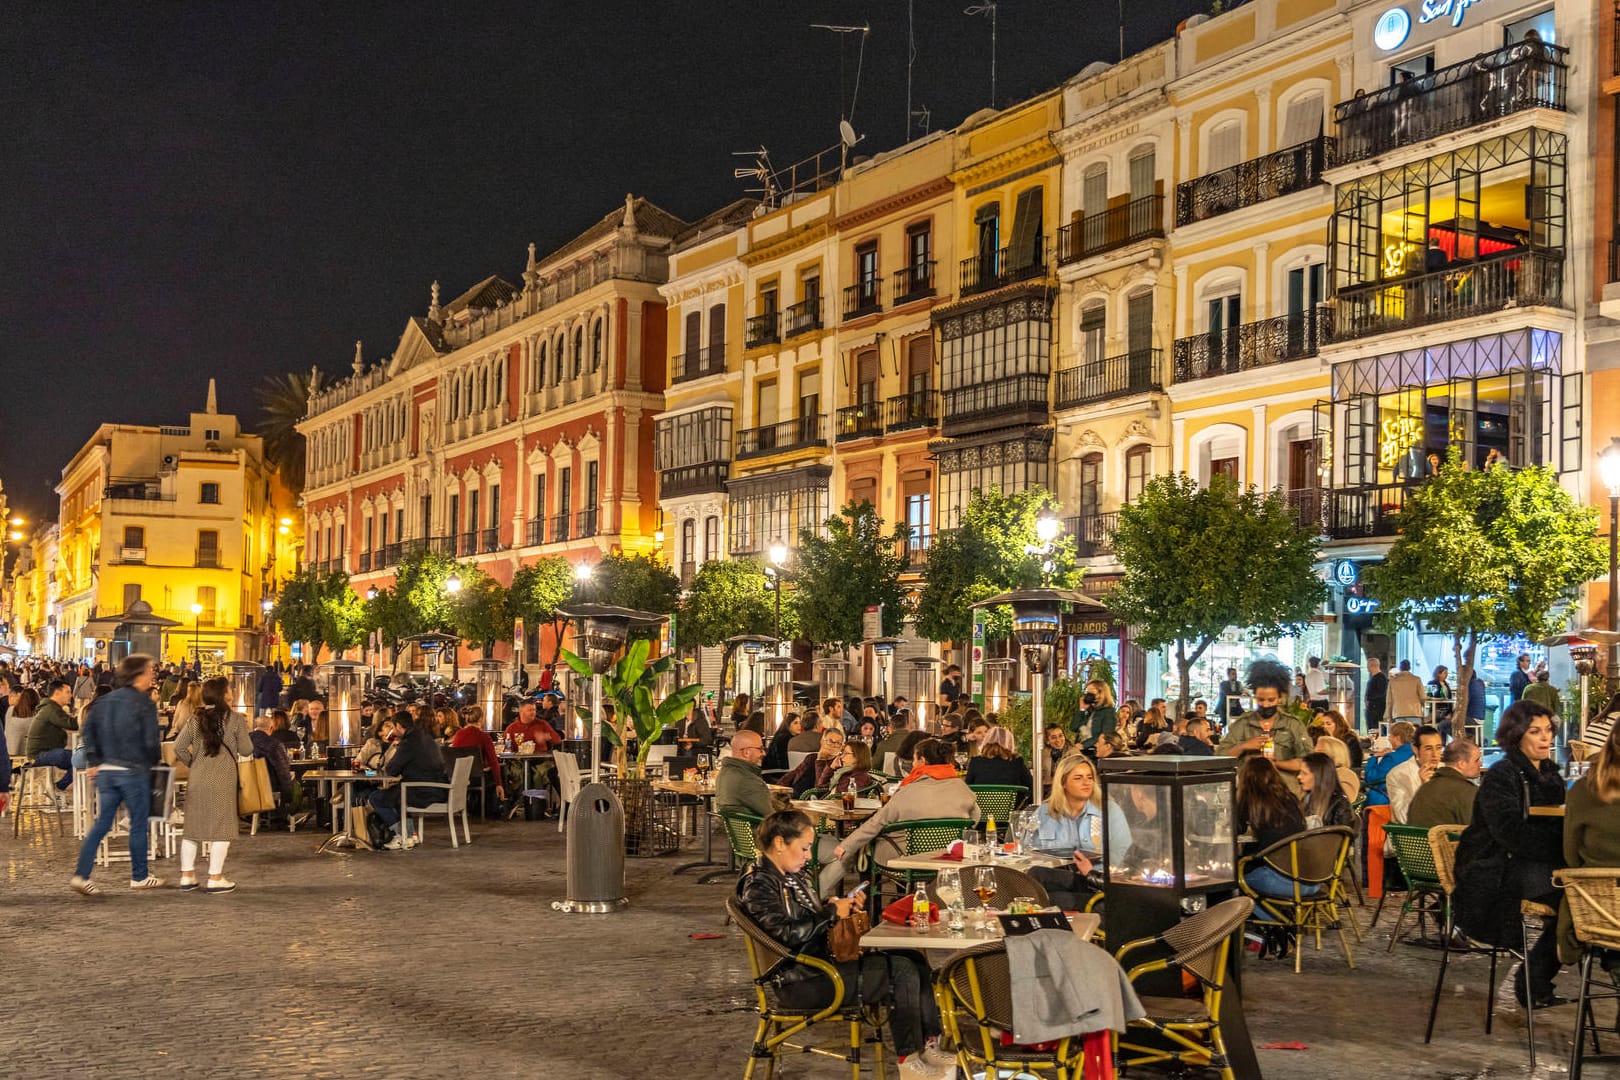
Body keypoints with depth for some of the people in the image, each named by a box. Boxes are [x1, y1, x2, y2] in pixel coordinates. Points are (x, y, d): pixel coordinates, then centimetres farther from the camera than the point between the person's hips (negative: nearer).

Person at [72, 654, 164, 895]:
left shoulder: (104, 701, 8)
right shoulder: (144, 704, -12)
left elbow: (87, 731, 5)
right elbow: (150, 742, -14)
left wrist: (93, 762, 8)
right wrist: (155, 759, 6)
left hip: (106, 770, 6)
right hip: (134, 771, -6)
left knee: (102, 822, 9)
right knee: (139, 823, 8)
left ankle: (81, 874, -1)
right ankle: (139, 876, 17)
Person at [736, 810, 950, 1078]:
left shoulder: (794, 877, 18)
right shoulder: (758, 885, -12)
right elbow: (786, 933, -24)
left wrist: (838, 905, 5)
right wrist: (831, 912, -15)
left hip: (820, 963, 10)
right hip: (801, 982, -10)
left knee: (913, 960, -1)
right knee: (900, 972, -18)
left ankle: (932, 1043, -1)